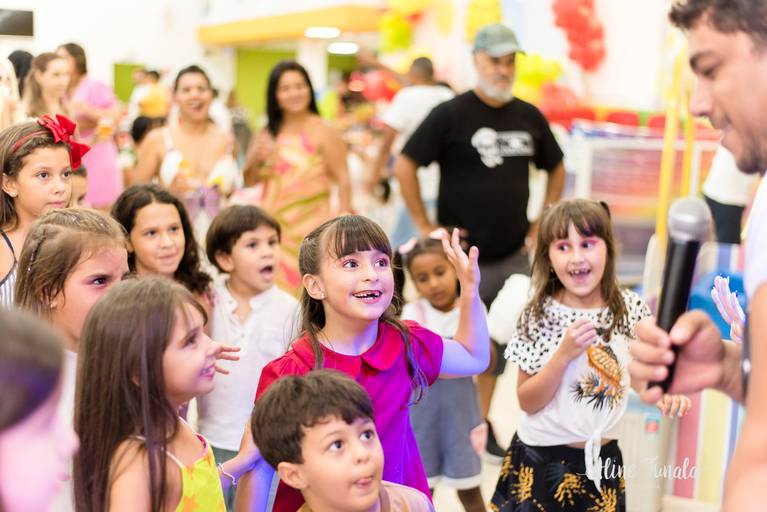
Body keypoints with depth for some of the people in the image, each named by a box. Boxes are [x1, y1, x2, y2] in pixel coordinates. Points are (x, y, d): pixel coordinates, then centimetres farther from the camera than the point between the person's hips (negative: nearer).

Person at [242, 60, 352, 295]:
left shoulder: (323, 132, -4)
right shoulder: (267, 133, 12)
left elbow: (343, 179, -9)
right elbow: (249, 181, 17)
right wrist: (256, 159, -4)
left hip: (311, 229, -4)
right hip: (273, 226, 5)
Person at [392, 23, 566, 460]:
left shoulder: (530, 117, 5)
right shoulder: (451, 114, -9)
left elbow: (556, 168, 19)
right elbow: (405, 166, -9)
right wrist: (426, 228, -11)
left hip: (514, 257, 5)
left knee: (499, 346, 13)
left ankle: (482, 425, 28)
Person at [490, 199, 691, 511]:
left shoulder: (630, 308, -7)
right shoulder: (539, 316, -15)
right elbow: (527, 402, -12)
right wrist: (564, 354, -25)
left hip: (602, 460, 3)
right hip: (541, 459, -3)